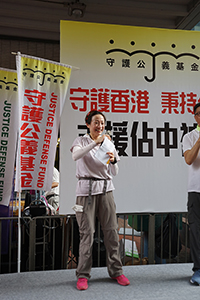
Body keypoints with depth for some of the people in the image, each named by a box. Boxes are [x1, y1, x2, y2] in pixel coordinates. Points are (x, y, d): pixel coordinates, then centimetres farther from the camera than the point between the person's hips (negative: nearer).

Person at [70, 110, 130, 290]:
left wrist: (113, 161, -12)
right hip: (86, 189, -3)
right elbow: (75, 156, -20)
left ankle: (116, 271, 16)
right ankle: (83, 274, 10)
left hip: (106, 189, 3)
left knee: (111, 230, 3)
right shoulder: (82, 141, 5)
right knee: (87, 232, -3)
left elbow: (114, 173, 9)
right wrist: (95, 142, -26)